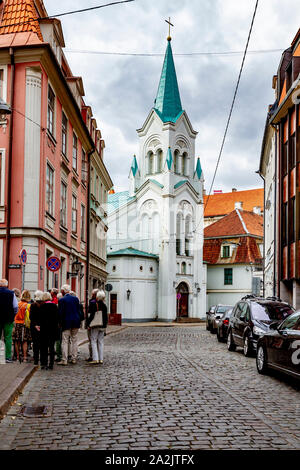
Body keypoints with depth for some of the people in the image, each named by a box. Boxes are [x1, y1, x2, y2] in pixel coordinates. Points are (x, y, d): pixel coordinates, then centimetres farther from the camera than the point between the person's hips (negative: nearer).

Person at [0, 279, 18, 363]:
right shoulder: (11, 293, -5)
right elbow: (15, 307, -4)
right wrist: (13, 316, 9)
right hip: (8, 319, -1)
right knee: (8, 338, 2)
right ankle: (8, 357, 0)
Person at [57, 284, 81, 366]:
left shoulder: (62, 300, -9)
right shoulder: (76, 299, 4)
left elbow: (60, 313, -9)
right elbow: (78, 311, 8)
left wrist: (60, 323, 2)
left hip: (66, 322, -4)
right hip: (75, 322, 4)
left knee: (65, 342, -1)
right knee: (74, 341, 11)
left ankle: (64, 360, -3)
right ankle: (74, 358, 14)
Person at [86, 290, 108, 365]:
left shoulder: (95, 305, -12)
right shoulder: (104, 305, 5)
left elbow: (92, 315, -14)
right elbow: (106, 317, 9)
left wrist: (88, 324, -5)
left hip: (95, 326, -5)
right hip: (102, 326, 6)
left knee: (93, 341, 0)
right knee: (101, 341, 10)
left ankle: (95, 359, -7)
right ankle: (101, 359, 10)